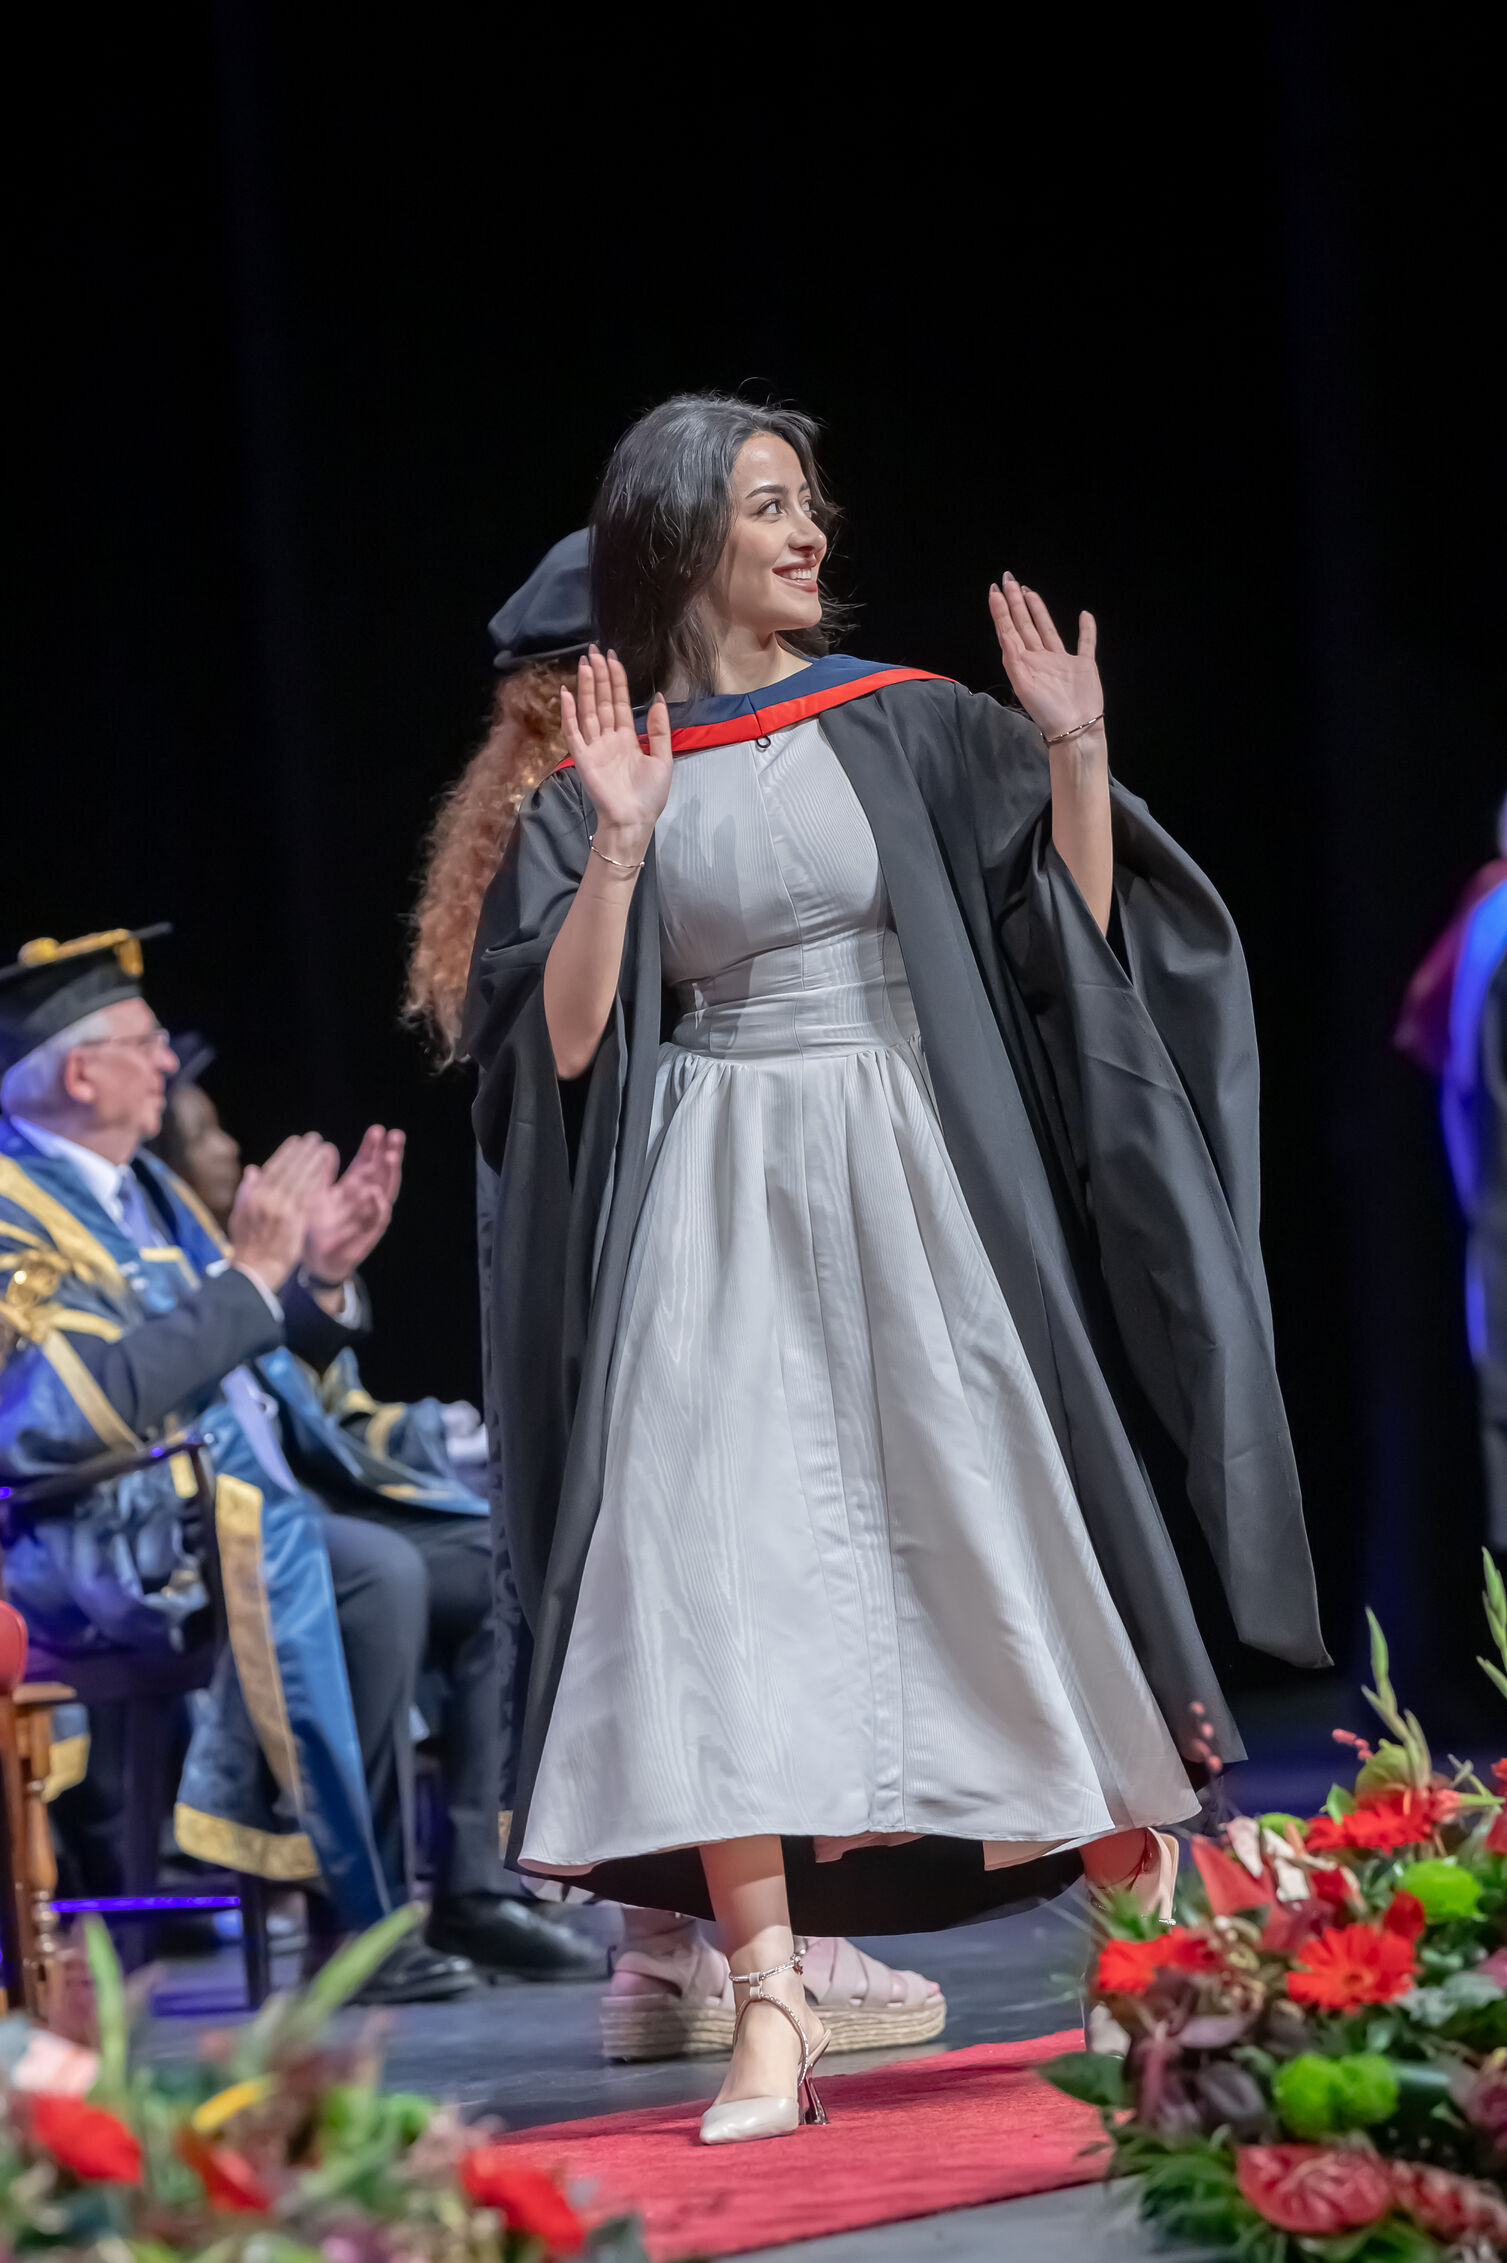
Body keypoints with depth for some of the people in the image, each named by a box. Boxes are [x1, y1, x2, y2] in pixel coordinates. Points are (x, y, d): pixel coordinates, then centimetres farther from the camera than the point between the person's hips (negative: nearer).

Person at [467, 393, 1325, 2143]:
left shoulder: (906, 725, 6)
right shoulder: (604, 779, 6)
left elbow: (1081, 934, 2)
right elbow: (563, 1041, -3)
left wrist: (1076, 754, -10)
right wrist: (620, 843, -13)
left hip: (917, 1191, 0)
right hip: (718, 1214, 0)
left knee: (1002, 1546, 2)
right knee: (724, 1578, -11)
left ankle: (1147, 1918, 18)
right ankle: (770, 2014, -12)